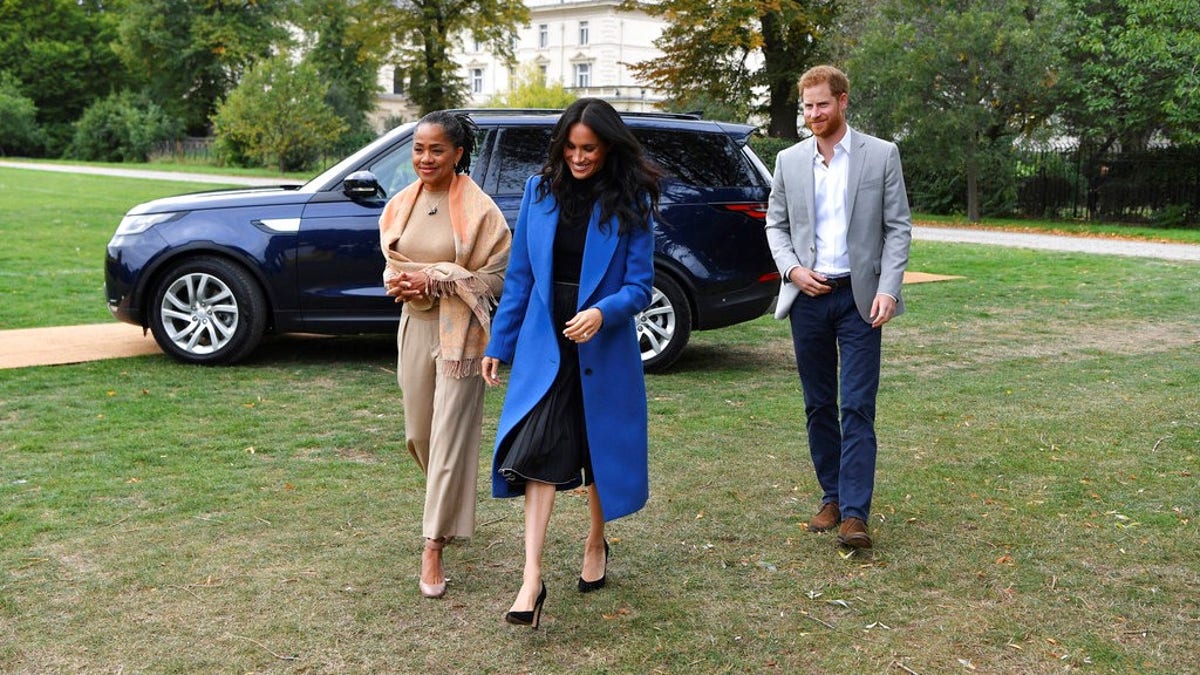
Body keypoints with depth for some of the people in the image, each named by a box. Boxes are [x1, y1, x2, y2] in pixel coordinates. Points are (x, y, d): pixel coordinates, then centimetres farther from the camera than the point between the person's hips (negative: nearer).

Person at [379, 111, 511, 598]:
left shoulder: (478, 209, -10)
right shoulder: (401, 205, 7)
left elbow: (497, 275, -10)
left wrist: (435, 279, -17)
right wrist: (401, 282, -7)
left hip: (461, 331, -6)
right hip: (414, 325, 6)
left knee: (451, 435, -6)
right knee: (419, 433, 16)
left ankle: (434, 547, -1)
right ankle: (451, 504, 44)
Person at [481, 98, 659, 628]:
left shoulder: (630, 203, -6)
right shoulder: (539, 191, 1)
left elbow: (639, 286, -7)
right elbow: (519, 276, 6)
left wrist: (602, 312, -27)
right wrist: (499, 344, 7)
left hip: (602, 348, -1)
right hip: (544, 345, 1)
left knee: (600, 451, 12)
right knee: (539, 453, -9)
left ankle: (596, 545, 37)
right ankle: (532, 580, -10)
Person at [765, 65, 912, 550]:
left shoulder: (881, 155, 0)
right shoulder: (790, 161, 7)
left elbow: (898, 227, -1)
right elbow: (775, 224, 12)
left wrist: (888, 289, -13)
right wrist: (792, 269, -7)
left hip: (859, 297, -3)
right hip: (807, 296, 3)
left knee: (857, 408, -7)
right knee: (818, 405, 10)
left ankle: (855, 514, -7)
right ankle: (832, 497, 22)